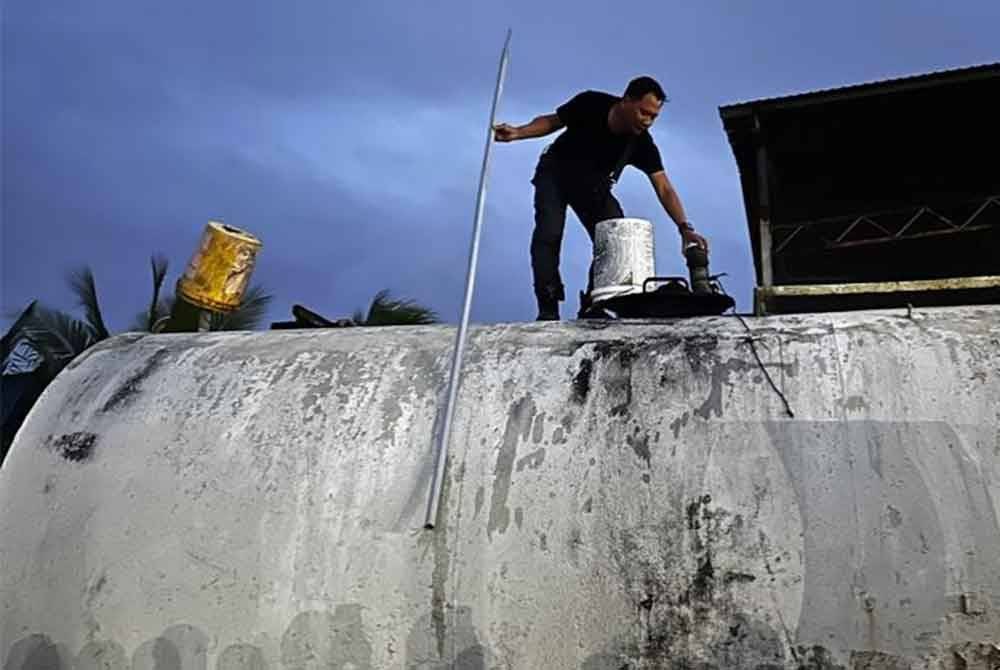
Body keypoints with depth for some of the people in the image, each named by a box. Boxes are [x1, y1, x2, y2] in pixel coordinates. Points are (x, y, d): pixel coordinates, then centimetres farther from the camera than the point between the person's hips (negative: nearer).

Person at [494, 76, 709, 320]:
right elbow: (553, 121, -9)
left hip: (593, 184, 2)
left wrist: (684, 227, -39)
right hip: (556, 172, -2)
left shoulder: (642, 143, -22)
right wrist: (518, 132, -25)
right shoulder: (590, 104, -26)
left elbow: (664, 189, -26)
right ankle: (548, 310, -24)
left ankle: (591, 308, -10)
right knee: (549, 233, -23)